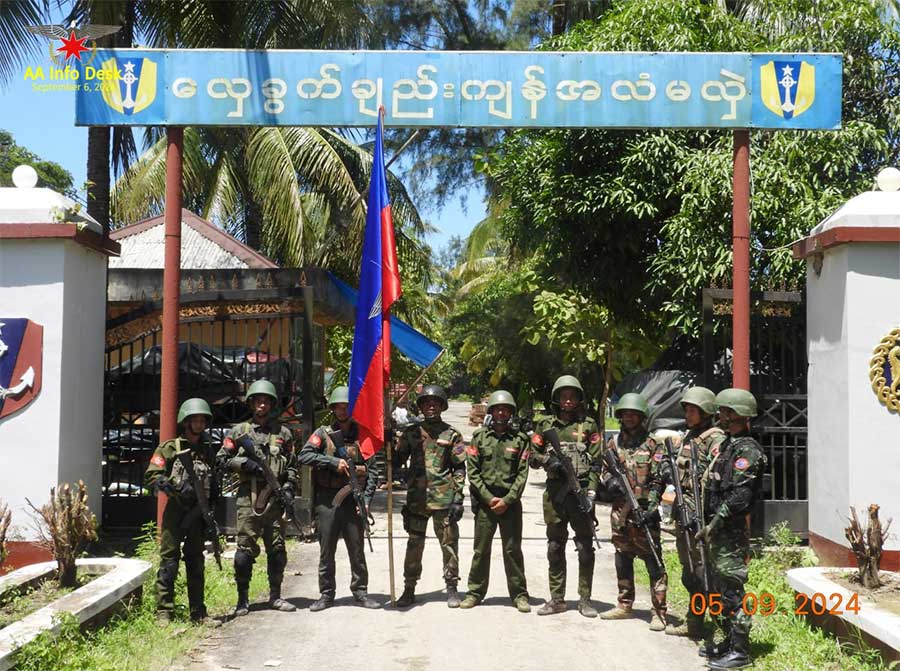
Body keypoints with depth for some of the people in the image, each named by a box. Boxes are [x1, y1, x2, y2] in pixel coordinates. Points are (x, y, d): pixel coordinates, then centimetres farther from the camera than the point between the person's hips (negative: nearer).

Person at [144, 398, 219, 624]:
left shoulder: (208, 451, 14)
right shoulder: (170, 449, -1)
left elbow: (214, 486, 20)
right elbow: (151, 476, -7)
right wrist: (176, 488, -19)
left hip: (199, 514, 5)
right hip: (175, 510, -5)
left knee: (196, 563, 9)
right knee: (169, 562, -3)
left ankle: (198, 612, 14)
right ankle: (164, 612, 2)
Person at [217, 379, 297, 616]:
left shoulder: (283, 433, 11)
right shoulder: (240, 431, 8)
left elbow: (291, 466, 11)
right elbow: (221, 459, 6)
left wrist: (288, 489, -2)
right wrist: (244, 463, -8)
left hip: (274, 498, 2)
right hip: (248, 498, -2)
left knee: (277, 549, 5)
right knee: (245, 549, -3)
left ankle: (275, 596, 16)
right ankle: (243, 599, 6)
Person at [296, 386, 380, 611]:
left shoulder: (362, 434, 8)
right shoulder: (323, 433, 5)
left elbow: (371, 470, 4)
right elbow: (303, 456, -9)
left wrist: (366, 499, -7)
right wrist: (334, 461, -17)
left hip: (353, 500, 1)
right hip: (327, 501, -1)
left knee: (357, 550, 5)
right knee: (326, 552, 5)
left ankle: (360, 593, 14)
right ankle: (326, 595, 14)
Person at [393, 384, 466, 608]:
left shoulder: (451, 434, 3)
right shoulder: (411, 433, 9)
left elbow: (459, 468, 1)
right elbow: (397, 460, 13)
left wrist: (458, 498, -4)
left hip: (444, 498, -2)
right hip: (416, 498, 2)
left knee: (449, 544, 4)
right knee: (414, 545, 7)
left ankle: (451, 589, 14)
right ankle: (409, 589, 15)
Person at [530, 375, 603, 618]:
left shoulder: (588, 425, 5)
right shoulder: (545, 425, 11)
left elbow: (596, 461, 1)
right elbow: (533, 456, 11)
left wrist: (591, 490, -10)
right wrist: (548, 460, -10)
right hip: (554, 491, 2)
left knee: (585, 548, -1)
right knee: (555, 548, 8)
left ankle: (585, 599, 8)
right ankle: (556, 599, 16)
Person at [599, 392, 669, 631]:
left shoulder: (651, 445, -1)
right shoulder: (613, 443, 12)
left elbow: (658, 480, -5)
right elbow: (605, 471, 17)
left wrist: (650, 509, -15)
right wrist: (611, 481, -7)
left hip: (644, 510, -5)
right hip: (619, 510, 5)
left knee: (653, 561, -7)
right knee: (622, 559, 13)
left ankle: (659, 612, -5)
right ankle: (624, 605, 25)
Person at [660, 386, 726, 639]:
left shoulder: (715, 439, -10)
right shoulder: (687, 437, 18)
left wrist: (702, 509, -22)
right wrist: (667, 470, 7)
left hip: (701, 513, -9)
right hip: (684, 512, 9)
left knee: (702, 570, -8)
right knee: (689, 572, 15)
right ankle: (693, 623, 25)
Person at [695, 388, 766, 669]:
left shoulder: (747, 450, -15)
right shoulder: (728, 444, 16)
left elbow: (739, 496, -22)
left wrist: (714, 524, -20)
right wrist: (707, 521, 14)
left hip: (732, 531, -10)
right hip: (719, 530, 10)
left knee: (732, 590, -6)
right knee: (722, 587, 16)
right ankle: (730, 641, 26)